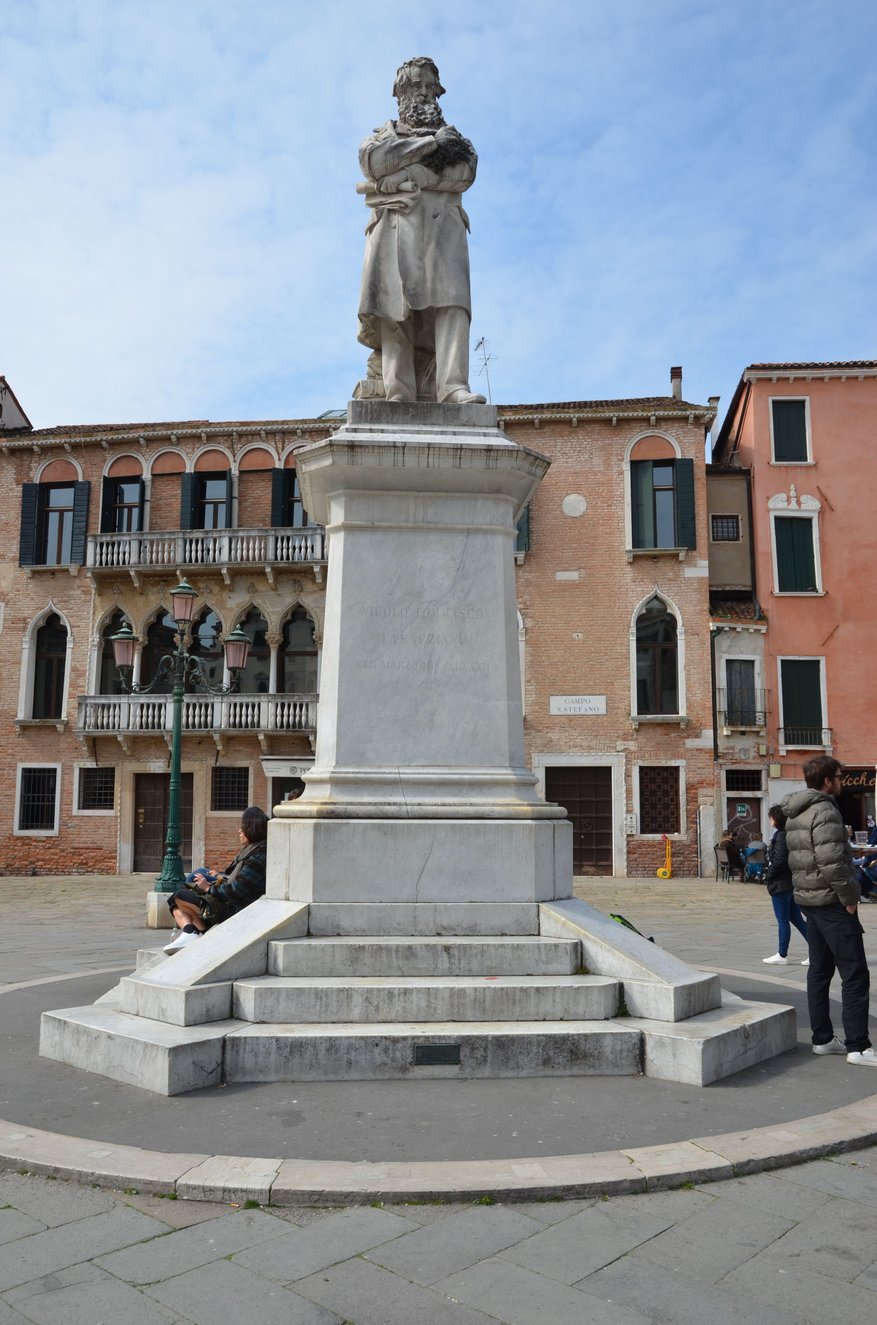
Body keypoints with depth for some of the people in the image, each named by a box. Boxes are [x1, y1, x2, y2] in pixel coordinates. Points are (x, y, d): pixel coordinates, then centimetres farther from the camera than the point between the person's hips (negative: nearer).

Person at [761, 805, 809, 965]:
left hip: (781, 884, -9)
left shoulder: (780, 835, -17)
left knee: (783, 920, 0)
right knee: (796, 918, 13)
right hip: (792, 882, 9)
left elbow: (779, 860, -22)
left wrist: (768, 875, -9)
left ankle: (782, 955, 9)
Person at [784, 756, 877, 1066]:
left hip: (808, 900, 9)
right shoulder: (825, 811, -17)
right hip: (832, 902, -9)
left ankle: (822, 1039, 19)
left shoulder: (794, 815, 12)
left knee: (820, 970, 14)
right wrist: (850, 896, -13)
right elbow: (832, 862, -25)